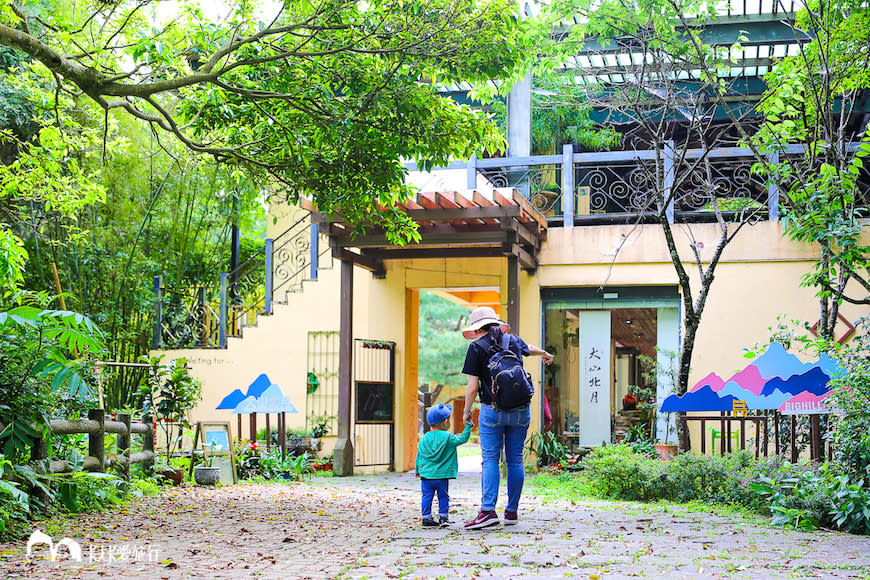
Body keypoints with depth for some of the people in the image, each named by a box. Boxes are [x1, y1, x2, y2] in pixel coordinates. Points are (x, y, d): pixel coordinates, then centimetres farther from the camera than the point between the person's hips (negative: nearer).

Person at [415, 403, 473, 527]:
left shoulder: (424, 439, 6)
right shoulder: (448, 437, -9)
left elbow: (419, 456, 12)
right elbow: (462, 439, -10)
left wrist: (418, 470, 24)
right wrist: (468, 426, -4)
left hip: (426, 475, 3)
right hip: (442, 475, -3)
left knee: (427, 497, 7)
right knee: (443, 496, 10)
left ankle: (426, 518, 8)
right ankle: (443, 517, 11)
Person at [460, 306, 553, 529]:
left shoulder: (477, 347, -3)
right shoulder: (514, 341, 10)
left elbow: (472, 387, -8)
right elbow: (530, 349, 35)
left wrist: (466, 411, 8)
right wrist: (545, 353, 57)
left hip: (493, 411, -4)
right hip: (520, 410, 4)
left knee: (490, 459, -4)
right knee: (515, 460, 7)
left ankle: (488, 510, -16)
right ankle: (512, 512, 11)